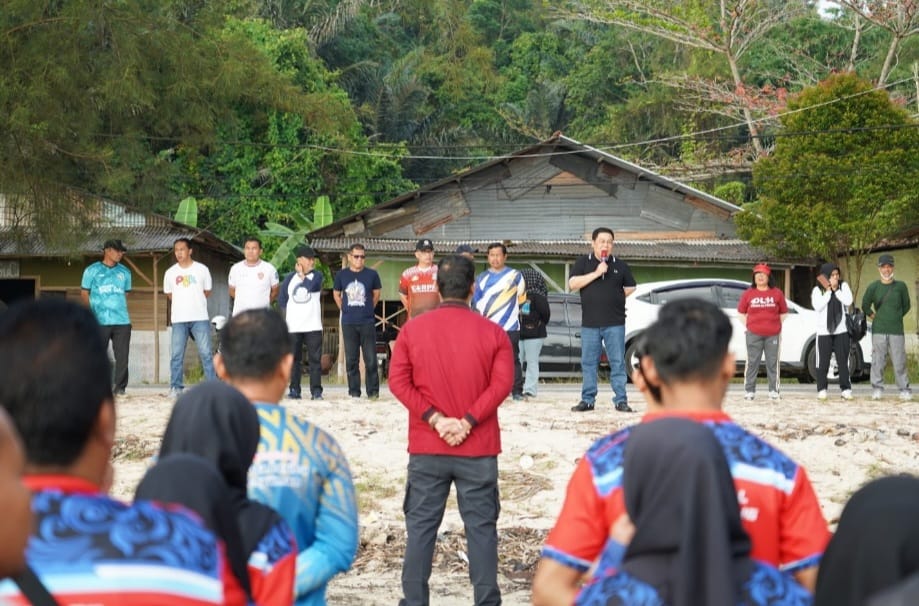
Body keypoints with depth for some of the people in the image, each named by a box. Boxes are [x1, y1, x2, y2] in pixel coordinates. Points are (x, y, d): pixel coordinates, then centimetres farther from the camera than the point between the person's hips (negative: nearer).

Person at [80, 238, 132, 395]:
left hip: (122, 321, 2)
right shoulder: (92, 270, 5)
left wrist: (119, 307, 12)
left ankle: (120, 387, 4)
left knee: (122, 356, -2)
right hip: (100, 322, -2)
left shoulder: (125, 272, 14)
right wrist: (92, 311, 3)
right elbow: (84, 293, 7)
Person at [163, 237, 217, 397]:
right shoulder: (170, 273, 6)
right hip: (179, 319, 2)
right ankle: (176, 387, 5)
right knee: (177, 355, 1)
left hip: (200, 318, -2)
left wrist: (194, 301, 8)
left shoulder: (202, 269, 2)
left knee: (206, 353, -4)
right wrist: (182, 302, 12)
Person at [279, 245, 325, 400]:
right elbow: (282, 300, 14)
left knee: (315, 359, -4)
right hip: (293, 327, 2)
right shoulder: (290, 278, 11)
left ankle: (316, 390, -2)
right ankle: (294, 390, 9)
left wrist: (302, 274, 0)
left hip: (313, 326, -1)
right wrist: (288, 314, 6)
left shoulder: (317, 275, 6)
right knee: (294, 359, 4)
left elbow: (311, 286, -15)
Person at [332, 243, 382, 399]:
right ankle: (354, 391, 12)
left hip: (367, 322, -2)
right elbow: (336, 294, 18)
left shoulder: (372, 274, -1)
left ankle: (373, 391, 3)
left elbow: (377, 293, 14)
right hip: (348, 323, 2)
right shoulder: (341, 275, 4)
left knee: (370, 359, -3)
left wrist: (368, 308, 11)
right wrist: (344, 309, 11)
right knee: (351, 359, 5)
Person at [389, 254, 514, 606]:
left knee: (421, 526, 7)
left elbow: (398, 381, -6)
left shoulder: (412, 330, 1)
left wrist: (435, 419, -10)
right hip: (478, 449, -1)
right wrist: (468, 422, -13)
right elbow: (502, 383, -11)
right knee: (481, 527, 4)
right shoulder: (492, 333, -2)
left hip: (426, 448, 1)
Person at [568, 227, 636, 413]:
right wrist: (596, 273, -11)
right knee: (589, 363, 3)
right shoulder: (583, 262, 7)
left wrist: (614, 298, 6)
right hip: (589, 323, 0)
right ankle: (587, 400, 10)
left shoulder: (620, 265, 11)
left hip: (615, 323, 0)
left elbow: (630, 288, 17)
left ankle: (621, 400, 0)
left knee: (618, 363, -3)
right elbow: (572, 284, -5)